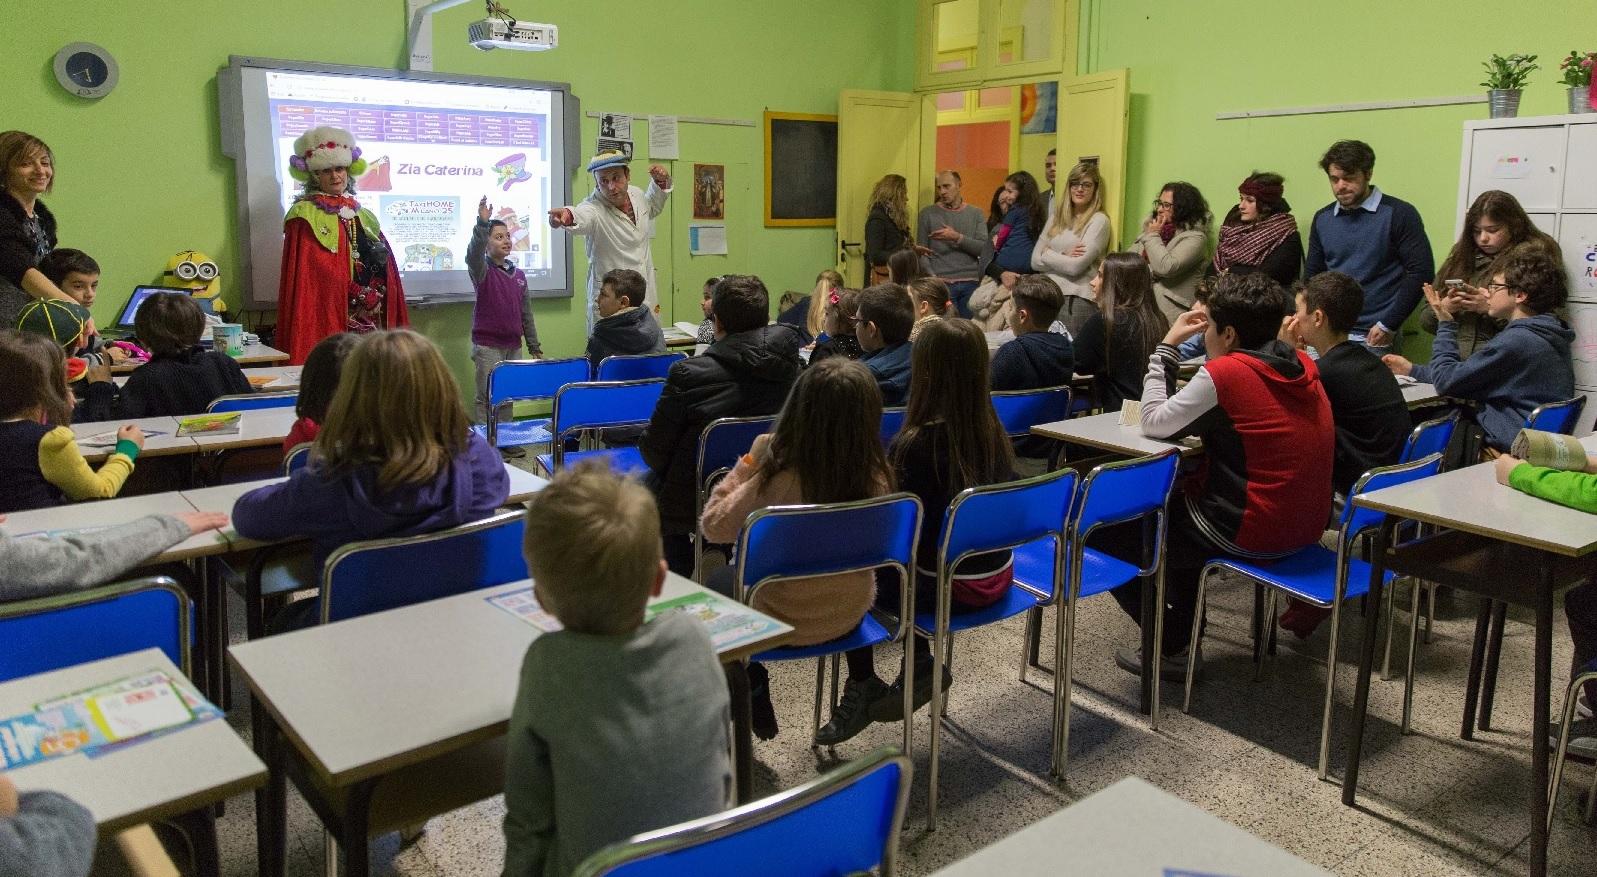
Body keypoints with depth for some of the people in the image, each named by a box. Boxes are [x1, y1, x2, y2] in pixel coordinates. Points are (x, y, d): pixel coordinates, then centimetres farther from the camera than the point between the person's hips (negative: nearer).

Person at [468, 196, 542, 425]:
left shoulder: (518, 275, 12)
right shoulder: (482, 271, -4)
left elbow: (526, 313, 16)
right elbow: (473, 254, -29)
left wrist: (534, 346, 16)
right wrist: (483, 224, -43)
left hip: (513, 346, 5)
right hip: (487, 347, -5)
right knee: (488, 398, -3)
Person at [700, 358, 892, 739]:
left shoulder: (775, 483, -33)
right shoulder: (877, 479, -20)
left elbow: (713, 527, -15)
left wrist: (749, 462, -12)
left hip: (783, 621, -4)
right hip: (850, 613, 4)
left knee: (718, 582, 29)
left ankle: (751, 692, 34)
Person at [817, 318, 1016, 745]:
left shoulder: (914, 445, -24)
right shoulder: (994, 432, -5)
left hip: (950, 586, -6)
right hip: (995, 577, 6)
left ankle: (863, 688, 23)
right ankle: (919, 665, 30)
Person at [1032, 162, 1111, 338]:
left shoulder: (1099, 220, -3)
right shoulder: (1056, 217, 14)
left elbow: (1076, 266, -12)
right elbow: (1035, 260, 8)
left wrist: (1047, 255, 1)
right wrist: (1063, 257, -6)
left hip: (1077, 299, -5)